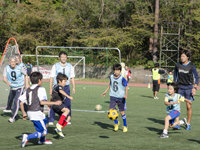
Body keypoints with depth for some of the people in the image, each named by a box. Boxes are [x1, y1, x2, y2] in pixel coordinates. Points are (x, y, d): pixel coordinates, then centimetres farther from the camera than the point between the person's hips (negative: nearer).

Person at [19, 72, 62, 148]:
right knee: (44, 132, -2)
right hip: (37, 113, -8)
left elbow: (21, 103, 9)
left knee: (45, 121, 32)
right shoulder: (40, 89, -10)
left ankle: (42, 140, 45)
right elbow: (42, 102, -22)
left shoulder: (28, 90, 12)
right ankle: (27, 137, -21)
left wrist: (24, 113, 21)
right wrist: (55, 103, -17)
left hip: (30, 112, 8)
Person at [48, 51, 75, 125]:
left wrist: (73, 87, 2)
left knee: (67, 103, 1)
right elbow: (51, 77, -1)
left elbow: (72, 77, 10)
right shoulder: (55, 66, -1)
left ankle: (68, 119, 14)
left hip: (66, 87, 2)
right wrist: (50, 88, -6)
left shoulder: (70, 66, 6)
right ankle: (51, 120, 4)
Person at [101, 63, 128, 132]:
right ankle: (116, 123, 16)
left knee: (122, 112, 5)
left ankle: (125, 126, 25)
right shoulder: (111, 77, 0)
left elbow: (126, 87, -10)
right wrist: (106, 91, 20)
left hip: (120, 98, -3)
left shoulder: (122, 79, -14)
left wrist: (126, 95, -26)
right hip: (113, 97, 3)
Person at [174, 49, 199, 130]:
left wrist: (195, 88, -10)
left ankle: (188, 124, 10)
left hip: (188, 87, -2)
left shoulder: (192, 66, -7)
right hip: (179, 87, 2)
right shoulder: (178, 65, 2)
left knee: (189, 106, -2)